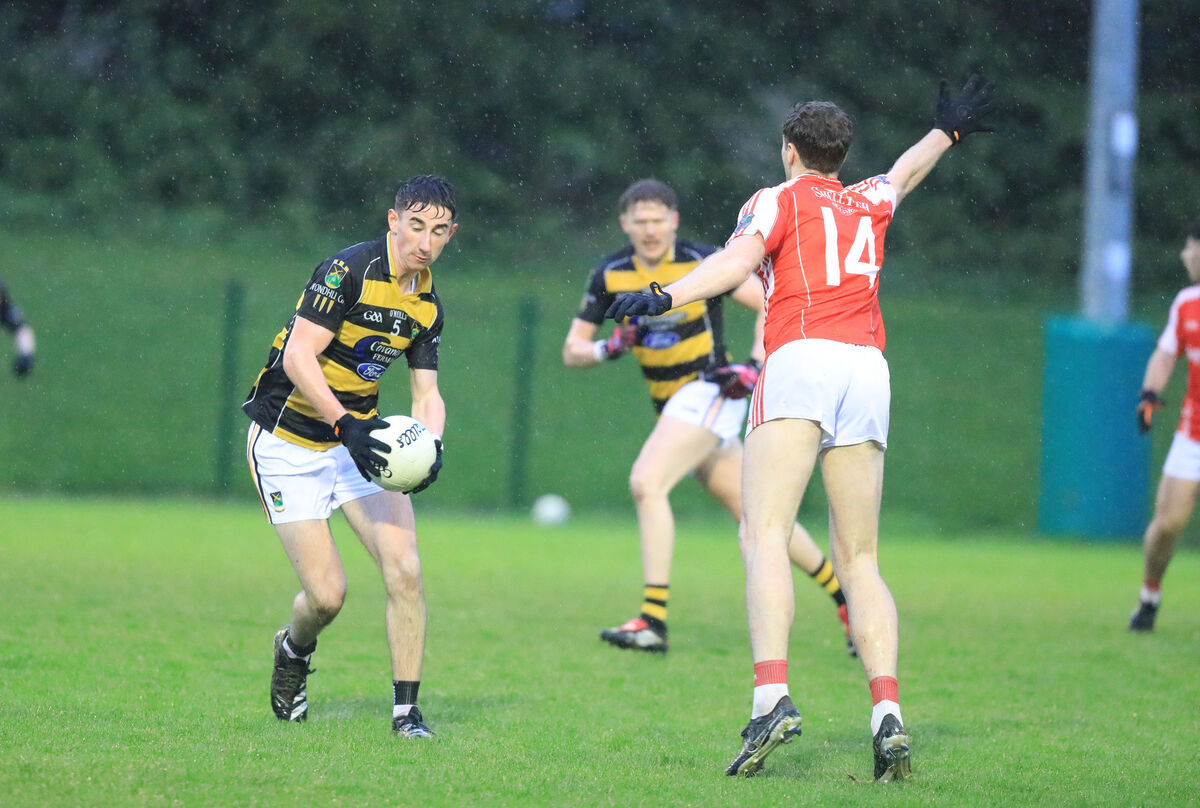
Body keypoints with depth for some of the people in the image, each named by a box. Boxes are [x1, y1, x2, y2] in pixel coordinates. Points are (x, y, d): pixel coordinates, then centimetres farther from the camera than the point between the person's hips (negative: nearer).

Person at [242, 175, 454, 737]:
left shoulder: (429, 305, 4)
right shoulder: (350, 269, -20)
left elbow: (426, 394, 8)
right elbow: (299, 356, -25)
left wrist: (430, 447, -13)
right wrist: (344, 423, -34)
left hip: (360, 438, 6)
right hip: (287, 442, -6)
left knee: (405, 570, -11)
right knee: (326, 594, -7)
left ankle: (406, 709, 0)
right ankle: (294, 650, 29)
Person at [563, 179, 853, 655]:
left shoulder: (701, 263, -11)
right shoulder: (610, 275, 3)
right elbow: (572, 351, 6)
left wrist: (756, 365, -18)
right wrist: (609, 348, -15)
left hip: (710, 390, -6)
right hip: (673, 403, 6)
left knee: (646, 482, -24)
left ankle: (653, 621, -25)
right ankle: (843, 592, 28)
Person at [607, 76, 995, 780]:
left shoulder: (777, 201, 12)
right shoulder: (869, 203, 27)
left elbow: (738, 259, -9)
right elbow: (905, 172, 50)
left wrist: (665, 298, -22)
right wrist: (948, 131, 70)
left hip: (801, 359, -5)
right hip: (869, 372, 5)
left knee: (765, 536, -16)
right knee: (859, 560, 8)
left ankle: (773, 695, -36)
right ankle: (888, 712, -10)